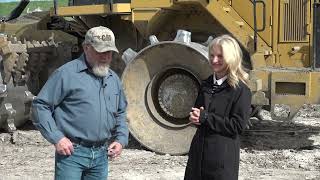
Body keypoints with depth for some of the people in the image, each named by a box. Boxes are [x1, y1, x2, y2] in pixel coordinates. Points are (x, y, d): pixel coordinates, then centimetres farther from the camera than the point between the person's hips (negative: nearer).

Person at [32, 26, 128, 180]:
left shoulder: (114, 79, 13)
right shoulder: (66, 74, -8)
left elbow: (121, 113, 25)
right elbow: (40, 105, -8)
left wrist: (121, 139, 9)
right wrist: (56, 138, -15)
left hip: (101, 155, 6)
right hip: (71, 152, -6)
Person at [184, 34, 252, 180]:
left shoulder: (240, 89, -9)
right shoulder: (206, 84, 11)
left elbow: (238, 125, -16)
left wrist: (205, 117, -16)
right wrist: (194, 116, -4)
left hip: (223, 157, -6)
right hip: (198, 151, 6)